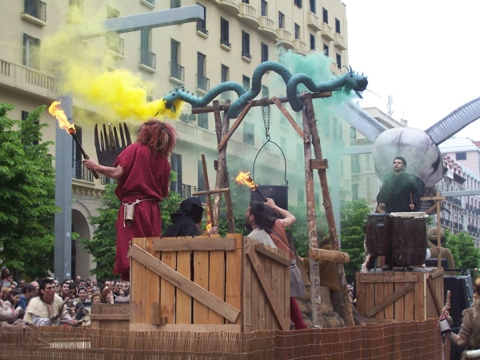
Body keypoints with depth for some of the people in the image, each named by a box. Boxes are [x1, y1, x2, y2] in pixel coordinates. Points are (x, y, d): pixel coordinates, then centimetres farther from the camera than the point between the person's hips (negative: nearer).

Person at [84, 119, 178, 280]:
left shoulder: (136, 149, 1)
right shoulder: (164, 160, 13)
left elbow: (118, 173, -9)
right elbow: (164, 192, 14)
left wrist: (96, 167, 5)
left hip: (133, 207, -5)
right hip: (153, 210, 5)